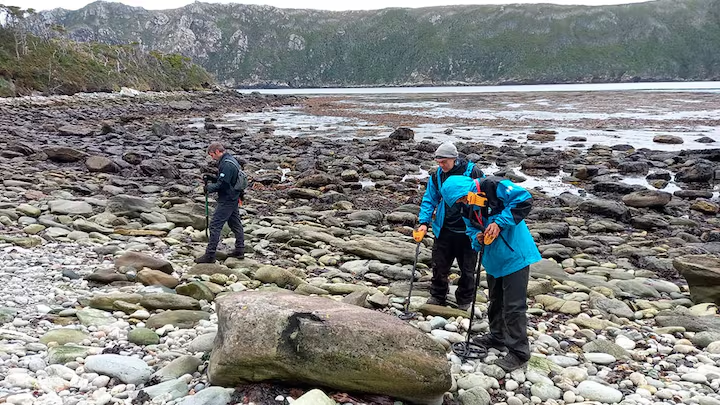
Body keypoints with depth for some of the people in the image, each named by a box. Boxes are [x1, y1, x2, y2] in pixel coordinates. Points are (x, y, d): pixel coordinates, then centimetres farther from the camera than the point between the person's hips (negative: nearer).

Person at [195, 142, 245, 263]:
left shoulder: (227, 164, -21)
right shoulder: (232, 160, 12)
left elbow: (221, 185, -23)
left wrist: (209, 187, -8)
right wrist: (212, 178, 8)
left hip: (226, 201, -10)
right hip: (234, 199, 11)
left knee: (215, 225, -6)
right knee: (235, 224, 15)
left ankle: (210, 255, -4)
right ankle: (240, 250, 23)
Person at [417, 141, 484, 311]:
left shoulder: (472, 172, -12)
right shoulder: (437, 176, 0)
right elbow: (429, 200, 5)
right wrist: (424, 222, -8)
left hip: (467, 230, -3)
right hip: (444, 229, 3)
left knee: (467, 268, 11)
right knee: (439, 265, 10)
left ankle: (464, 300, 29)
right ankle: (437, 296, 30)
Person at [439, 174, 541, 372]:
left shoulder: (494, 186, -19)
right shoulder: (467, 208, 5)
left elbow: (524, 200, -24)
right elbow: (471, 229, 16)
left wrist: (499, 223, -27)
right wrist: (477, 237, -8)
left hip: (515, 255, -8)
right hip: (494, 259, 8)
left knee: (514, 306, -4)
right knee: (496, 301, 22)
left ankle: (519, 352, 7)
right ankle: (497, 337, 41)